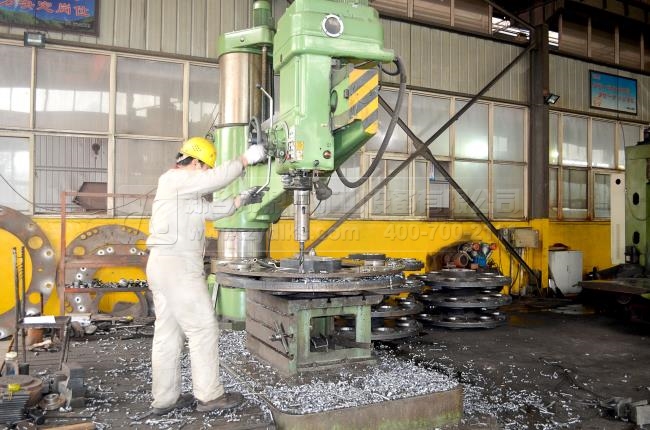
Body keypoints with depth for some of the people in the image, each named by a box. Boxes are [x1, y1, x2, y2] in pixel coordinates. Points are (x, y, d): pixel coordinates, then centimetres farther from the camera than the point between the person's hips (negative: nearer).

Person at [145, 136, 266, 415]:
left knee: (168, 332, 11)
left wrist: (241, 201, 19)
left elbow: (210, 210, 24)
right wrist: (245, 160, -11)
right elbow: (216, 179, -21)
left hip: (164, 264, 11)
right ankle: (209, 396, 4)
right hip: (177, 264, -11)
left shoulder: (182, 189, 23)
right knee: (203, 328, -4)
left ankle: (164, 399, 18)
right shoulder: (174, 178, -9)